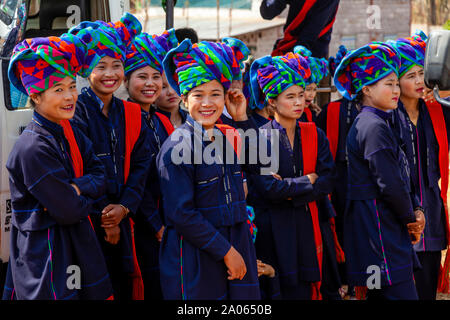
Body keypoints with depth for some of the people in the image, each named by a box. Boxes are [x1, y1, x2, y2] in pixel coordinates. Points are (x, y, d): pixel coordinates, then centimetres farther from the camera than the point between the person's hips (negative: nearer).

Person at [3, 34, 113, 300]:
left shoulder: (71, 134, 6)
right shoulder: (33, 149, -22)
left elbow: (101, 177, 5)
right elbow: (69, 211, -21)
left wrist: (77, 188, -15)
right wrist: (89, 197, -1)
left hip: (77, 243, 8)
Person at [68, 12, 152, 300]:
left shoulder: (132, 114, 9)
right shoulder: (76, 112, -8)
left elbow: (141, 164, 2)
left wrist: (125, 206, -12)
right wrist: (104, 218, -13)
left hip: (121, 219, 5)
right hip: (89, 221, -5)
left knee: (126, 286, 10)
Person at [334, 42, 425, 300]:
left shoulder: (380, 123, 18)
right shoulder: (374, 127, -14)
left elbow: (401, 177, 19)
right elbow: (390, 184, -19)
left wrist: (415, 209, 5)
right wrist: (410, 219, -5)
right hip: (380, 228, -11)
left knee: (379, 294, 14)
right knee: (401, 293, -11)